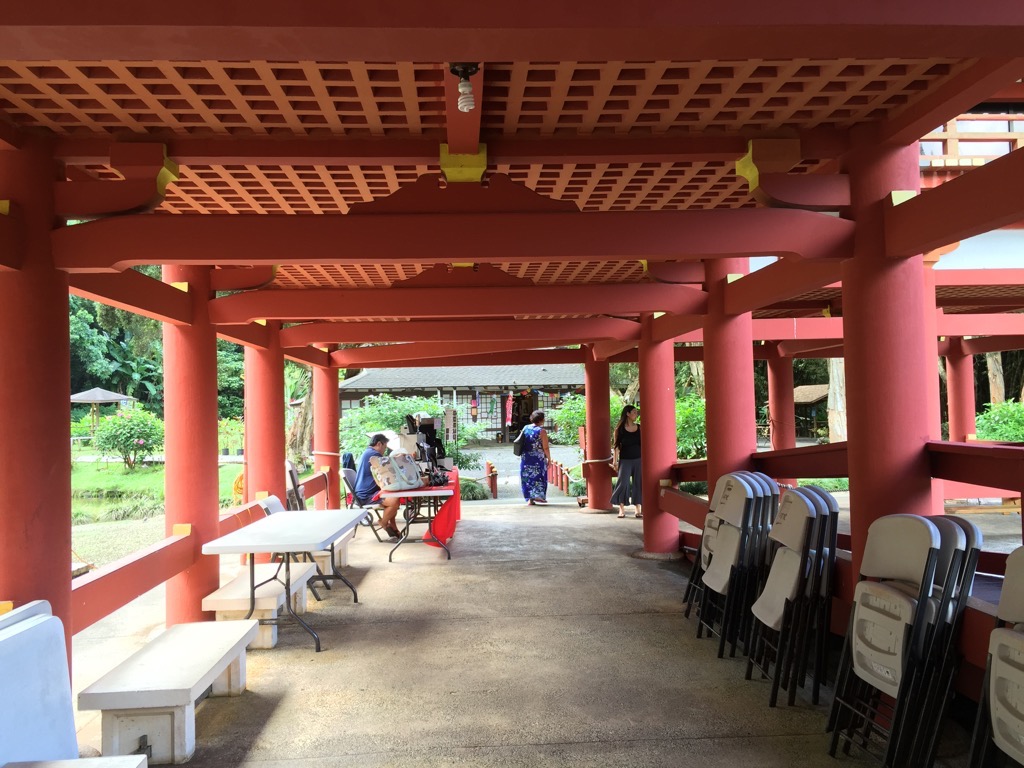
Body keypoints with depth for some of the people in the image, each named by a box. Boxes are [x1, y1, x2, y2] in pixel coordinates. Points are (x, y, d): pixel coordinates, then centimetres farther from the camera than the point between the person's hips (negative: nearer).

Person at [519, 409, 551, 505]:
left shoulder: (525, 428, 5)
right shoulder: (542, 431, -11)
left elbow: (521, 443, 11)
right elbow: (545, 448, -12)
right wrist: (549, 459, -1)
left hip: (525, 458, 5)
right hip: (538, 459, -5)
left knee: (527, 477, 10)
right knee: (538, 476, 9)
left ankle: (529, 498, 9)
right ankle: (537, 496, 6)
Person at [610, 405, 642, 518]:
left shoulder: (639, 428, 6)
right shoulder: (620, 429, -2)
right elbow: (616, 446, -2)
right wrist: (615, 461, -5)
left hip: (638, 459, 3)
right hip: (625, 460, -3)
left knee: (638, 483, 4)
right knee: (623, 482, -5)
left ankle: (638, 509, 10)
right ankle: (622, 509, 4)